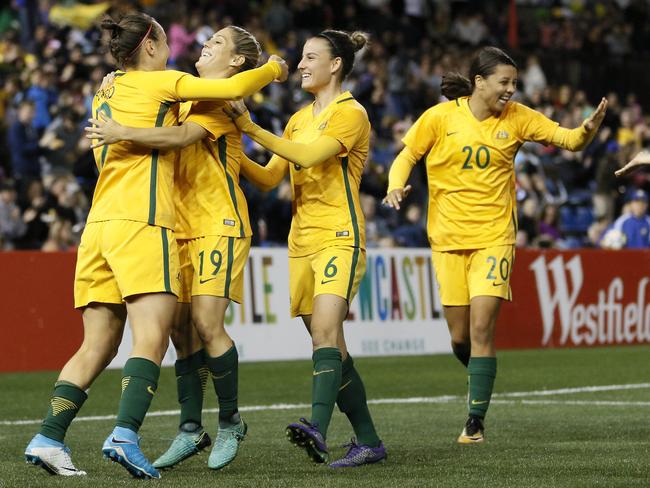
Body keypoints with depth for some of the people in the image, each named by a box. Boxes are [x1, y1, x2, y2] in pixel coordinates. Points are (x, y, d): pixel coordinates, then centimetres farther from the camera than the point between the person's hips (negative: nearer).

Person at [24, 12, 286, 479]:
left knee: (97, 347, 6)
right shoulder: (161, 83, 3)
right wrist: (273, 69, 16)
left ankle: (48, 437, -3)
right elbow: (233, 88, -1)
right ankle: (125, 434, -30)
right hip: (140, 224, -7)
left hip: (99, 225, 8)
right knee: (152, 340, -14)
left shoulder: (105, 94, 23)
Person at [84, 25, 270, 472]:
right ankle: (191, 431, 10)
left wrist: (122, 133, -29)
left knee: (207, 323, -15)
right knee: (181, 328, 4)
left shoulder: (222, 100, -7)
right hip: (183, 225, 8)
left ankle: (231, 424, 1)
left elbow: (181, 137, -23)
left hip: (219, 222, -8)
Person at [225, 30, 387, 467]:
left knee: (325, 331, -24)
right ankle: (369, 442, 13)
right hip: (302, 242, 8)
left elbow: (309, 155, -20)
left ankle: (318, 429, -39)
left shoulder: (351, 113, -5)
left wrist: (252, 129, -19)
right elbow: (268, 179, 16)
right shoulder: (299, 119, 19)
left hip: (339, 238, -8)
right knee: (331, 348, 7)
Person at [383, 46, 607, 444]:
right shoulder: (441, 117, -2)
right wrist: (396, 187, -14)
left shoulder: (517, 118, 1)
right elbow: (407, 157, 7)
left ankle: (475, 422, -7)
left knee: (481, 329, -13)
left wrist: (589, 128, -22)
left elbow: (569, 140, 0)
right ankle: (481, 379, 37)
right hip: (448, 238, 1)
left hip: (494, 237, -1)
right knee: (460, 338, 4)